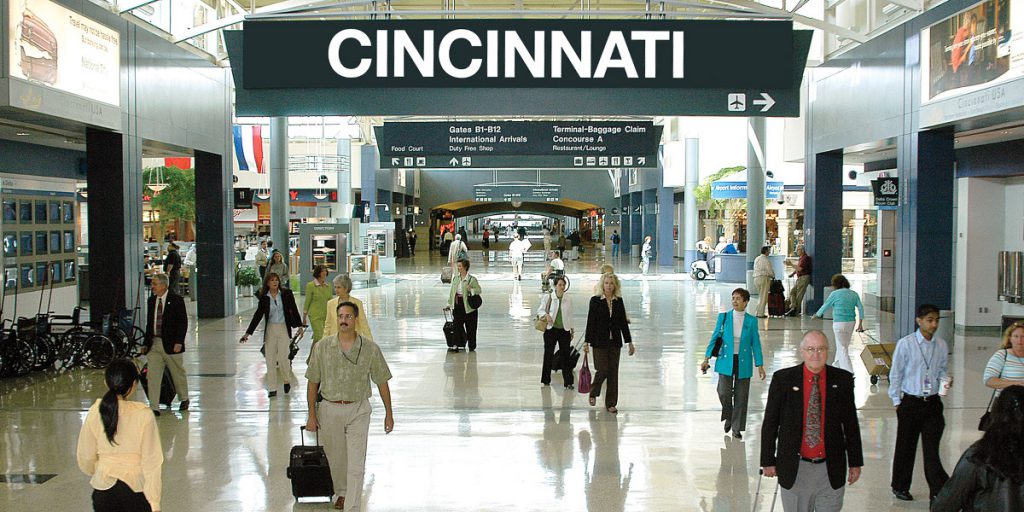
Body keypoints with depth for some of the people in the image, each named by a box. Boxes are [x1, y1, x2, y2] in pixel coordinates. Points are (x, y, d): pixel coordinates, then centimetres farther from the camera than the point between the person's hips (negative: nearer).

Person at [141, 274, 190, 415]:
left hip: (171, 344, -4)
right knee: (153, 376, -3)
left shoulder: (176, 300, -7)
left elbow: (183, 322, -9)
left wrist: (179, 342, -16)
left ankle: (184, 399, 33)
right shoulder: (151, 301, 9)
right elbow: (149, 323, 14)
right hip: (154, 344, 4)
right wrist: (146, 343, 9)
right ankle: (154, 407, -1)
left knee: (178, 373, 11)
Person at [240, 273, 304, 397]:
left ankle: (287, 380, 19)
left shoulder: (286, 293, -2)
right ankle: (272, 388, 10)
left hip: (284, 328, -2)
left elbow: (294, 310, 4)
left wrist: (299, 326, 2)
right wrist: (248, 333, -3)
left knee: (283, 357, -9)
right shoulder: (264, 297, 1)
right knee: (270, 358, 2)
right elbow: (258, 315, 2)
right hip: (270, 329, 2)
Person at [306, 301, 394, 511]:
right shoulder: (322, 347, -5)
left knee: (356, 464, -6)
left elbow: (382, 381, 1)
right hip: (330, 409, 2)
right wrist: (312, 414, 0)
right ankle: (340, 492, 43)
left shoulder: (370, 348, -7)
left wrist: (389, 413, 2)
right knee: (336, 458, 18)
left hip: (358, 410, -2)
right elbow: (313, 382, 1)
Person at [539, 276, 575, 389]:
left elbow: (570, 315, 12)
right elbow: (540, 310, 5)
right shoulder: (547, 298, -3)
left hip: (564, 330, 2)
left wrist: (572, 329, 12)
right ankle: (546, 380, 18)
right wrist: (546, 315, -16)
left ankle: (568, 382, 4)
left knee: (565, 355, 1)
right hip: (551, 329, -1)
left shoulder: (569, 299, 4)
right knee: (548, 354, 6)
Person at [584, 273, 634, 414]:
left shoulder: (619, 301, 6)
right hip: (600, 342, -3)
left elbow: (623, 322, 9)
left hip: (615, 342, 3)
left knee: (613, 372, 4)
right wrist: (587, 342, -8)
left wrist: (629, 342, 7)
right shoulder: (595, 300, -3)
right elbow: (590, 322, -5)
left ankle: (611, 403, 12)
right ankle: (593, 393, 23)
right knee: (602, 370, -5)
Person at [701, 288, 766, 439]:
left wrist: (759, 365, 2)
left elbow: (756, 343, 4)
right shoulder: (723, 317, 2)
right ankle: (728, 417, 21)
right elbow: (715, 338, 5)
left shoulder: (751, 321, 1)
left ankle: (737, 429, 16)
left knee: (741, 396, 3)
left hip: (743, 362, 0)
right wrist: (707, 358, -2)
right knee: (724, 392, -10)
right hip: (726, 361, 0)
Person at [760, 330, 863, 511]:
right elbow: (770, 423, 0)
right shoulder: (782, 379, -5)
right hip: (794, 469, -1)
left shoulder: (843, 380, -1)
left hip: (831, 470, 1)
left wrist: (855, 462, 7)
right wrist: (768, 461, 0)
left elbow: (851, 424, 5)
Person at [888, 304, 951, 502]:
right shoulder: (905, 344, -8)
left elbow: (942, 369, 14)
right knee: (906, 447, 10)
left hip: (933, 402, 2)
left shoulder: (941, 345, 2)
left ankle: (939, 490, 7)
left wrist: (946, 379, -9)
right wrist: (897, 401, -1)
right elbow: (895, 374, -2)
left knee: (931, 447, 0)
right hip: (910, 402, -2)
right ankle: (900, 487, 26)